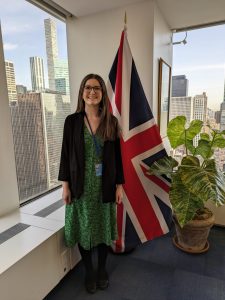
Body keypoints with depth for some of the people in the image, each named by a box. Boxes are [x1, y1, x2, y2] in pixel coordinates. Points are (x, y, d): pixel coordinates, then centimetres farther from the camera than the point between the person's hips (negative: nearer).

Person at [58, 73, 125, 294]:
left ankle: (102, 269, 41)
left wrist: (119, 185, 0)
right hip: (81, 185, 0)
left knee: (103, 226, 15)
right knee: (84, 228, 13)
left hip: (105, 185, 1)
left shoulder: (111, 121, -1)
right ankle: (89, 271, 39)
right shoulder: (72, 121, -3)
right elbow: (66, 154, -1)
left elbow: (117, 156, 1)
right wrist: (65, 185, -3)